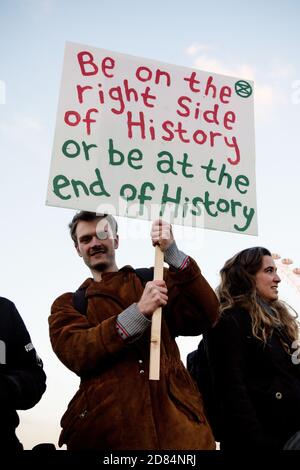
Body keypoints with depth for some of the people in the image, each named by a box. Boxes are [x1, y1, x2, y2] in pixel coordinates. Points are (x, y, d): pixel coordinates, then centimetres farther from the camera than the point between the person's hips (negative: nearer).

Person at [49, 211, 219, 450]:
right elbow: (75, 354, -8)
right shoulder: (68, 304, 11)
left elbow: (205, 317, -4)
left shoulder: (153, 280, 10)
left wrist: (173, 253, -12)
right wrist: (139, 312, -17)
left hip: (174, 416, 0)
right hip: (107, 427, 0)